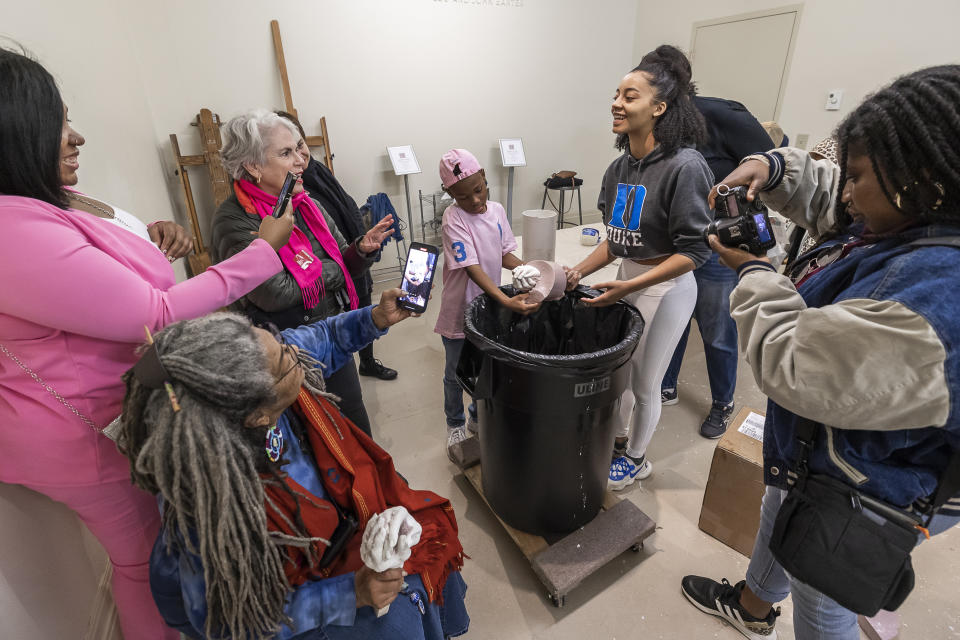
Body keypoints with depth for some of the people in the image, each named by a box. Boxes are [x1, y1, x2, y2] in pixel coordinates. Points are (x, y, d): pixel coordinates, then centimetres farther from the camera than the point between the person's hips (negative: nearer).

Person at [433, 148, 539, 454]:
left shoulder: (497, 210, -3)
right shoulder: (453, 219, -21)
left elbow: (505, 255, 6)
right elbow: (472, 268, -30)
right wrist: (508, 302, -40)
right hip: (460, 311, -5)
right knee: (456, 373, 15)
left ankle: (479, 417, 46)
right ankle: (455, 425, 40)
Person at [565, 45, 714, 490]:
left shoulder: (684, 166, -20)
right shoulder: (621, 168, 2)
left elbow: (694, 251, -20)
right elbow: (615, 239, 9)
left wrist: (629, 286, -26)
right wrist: (580, 272, -4)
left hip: (666, 289, -7)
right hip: (627, 281, 7)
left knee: (644, 384, 9)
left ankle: (636, 458, 35)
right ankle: (618, 441, 45)